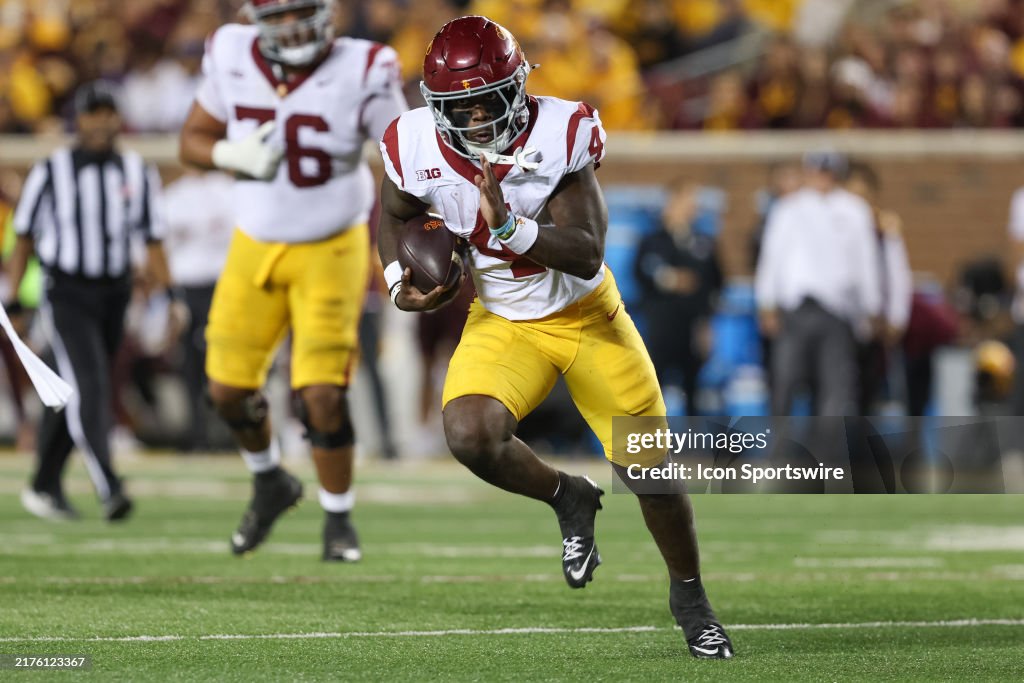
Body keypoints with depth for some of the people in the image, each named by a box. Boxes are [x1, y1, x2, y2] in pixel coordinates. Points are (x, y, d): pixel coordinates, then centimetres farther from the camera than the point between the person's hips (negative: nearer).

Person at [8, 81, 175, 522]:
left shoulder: (138, 174, 4)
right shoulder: (51, 173, -5)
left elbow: (153, 241, 9)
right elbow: (23, 241, 2)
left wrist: (163, 286, -4)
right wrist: (12, 301, 0)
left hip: (113, 297, 4)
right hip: (66, 297, -4)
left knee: (73, 396, 13)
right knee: (89, 386, -19)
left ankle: (44, 487, 26)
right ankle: (109, 489, -28)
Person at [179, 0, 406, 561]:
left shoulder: (361, 73, -18)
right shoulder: (232, 59, -9)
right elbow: (193, 140, 4)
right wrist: (232, 155, -19)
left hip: (329, 253, -3)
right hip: (254, 248, 3)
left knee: (322, 394, -11)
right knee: (228, 391, 4)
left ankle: (338, 519, 11)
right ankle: (270, 483, 35)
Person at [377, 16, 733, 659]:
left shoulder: (559, 135, -25)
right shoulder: (418, 148, -16)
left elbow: (587, 255, -27)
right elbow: (393, 213, 8)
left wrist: (508, 225, -41)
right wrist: (399, 280, -9)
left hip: (588, 316, -2)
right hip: (503, 323, 2)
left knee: (650, 470, -1)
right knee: (470, 434, -28)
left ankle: (689, 595, 27)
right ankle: (569, 499, 4)